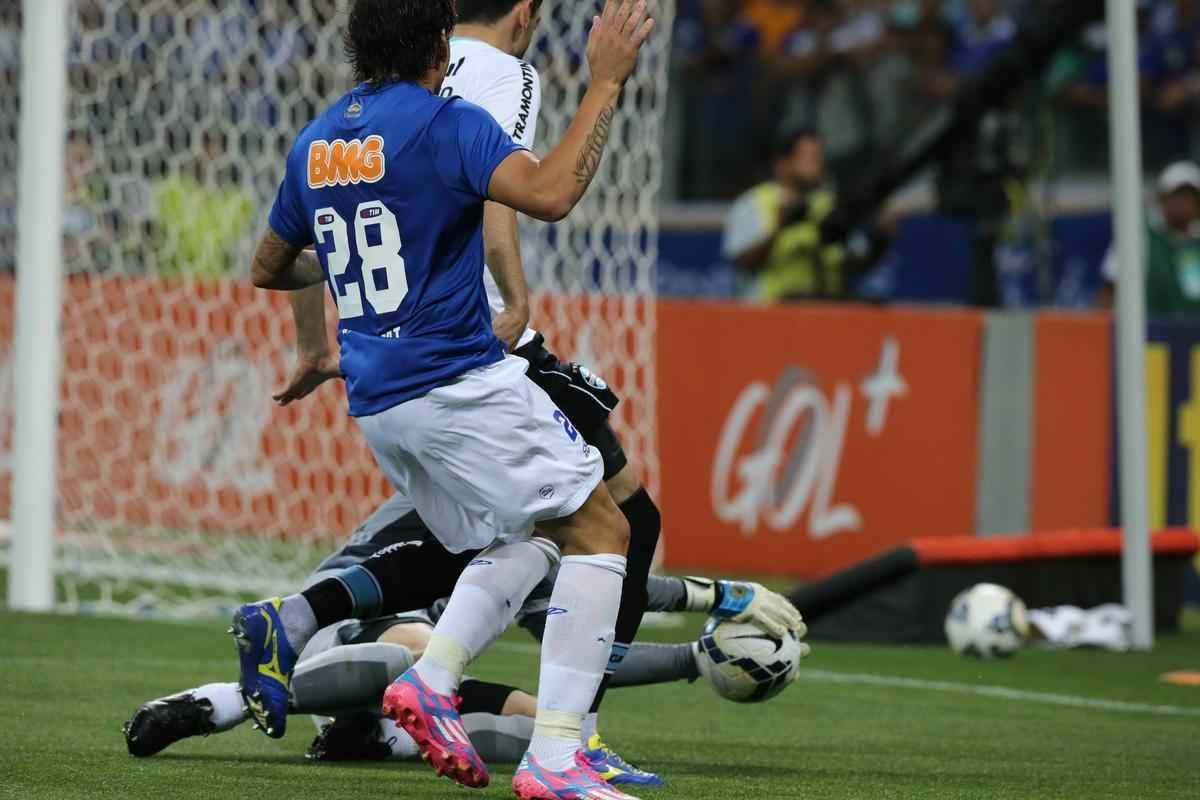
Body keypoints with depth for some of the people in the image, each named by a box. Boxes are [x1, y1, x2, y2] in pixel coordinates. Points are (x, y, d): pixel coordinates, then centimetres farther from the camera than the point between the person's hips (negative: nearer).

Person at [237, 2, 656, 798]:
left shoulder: (314, 146, 12)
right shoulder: (446, 124, -10)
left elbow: (269, 269, 24)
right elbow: (550, 194, -25)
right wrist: (606, 83, -17)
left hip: (375, 402, 8)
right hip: (460, 383, -8)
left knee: (525, 544, 21)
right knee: (600, 530, -2)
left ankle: (431, 677, -3)